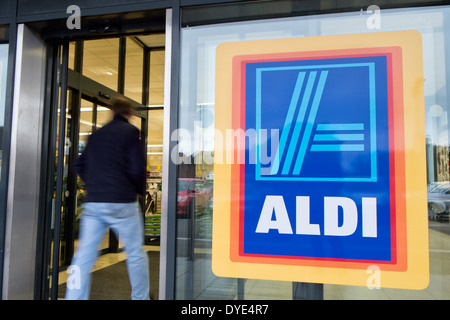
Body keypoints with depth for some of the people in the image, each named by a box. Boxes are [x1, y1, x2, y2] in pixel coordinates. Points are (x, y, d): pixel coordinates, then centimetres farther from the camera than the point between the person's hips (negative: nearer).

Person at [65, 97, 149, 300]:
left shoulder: (96, 135, 15)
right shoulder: (130, 131, -3)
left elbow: (79, 165, 17)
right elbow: (137, 167, -12)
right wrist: (139, 191, 5)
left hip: (93, 203, 5)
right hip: (121, 202, -5)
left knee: (83, 257, 7)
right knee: (136, 253, 10)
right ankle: (140, 297, 20)